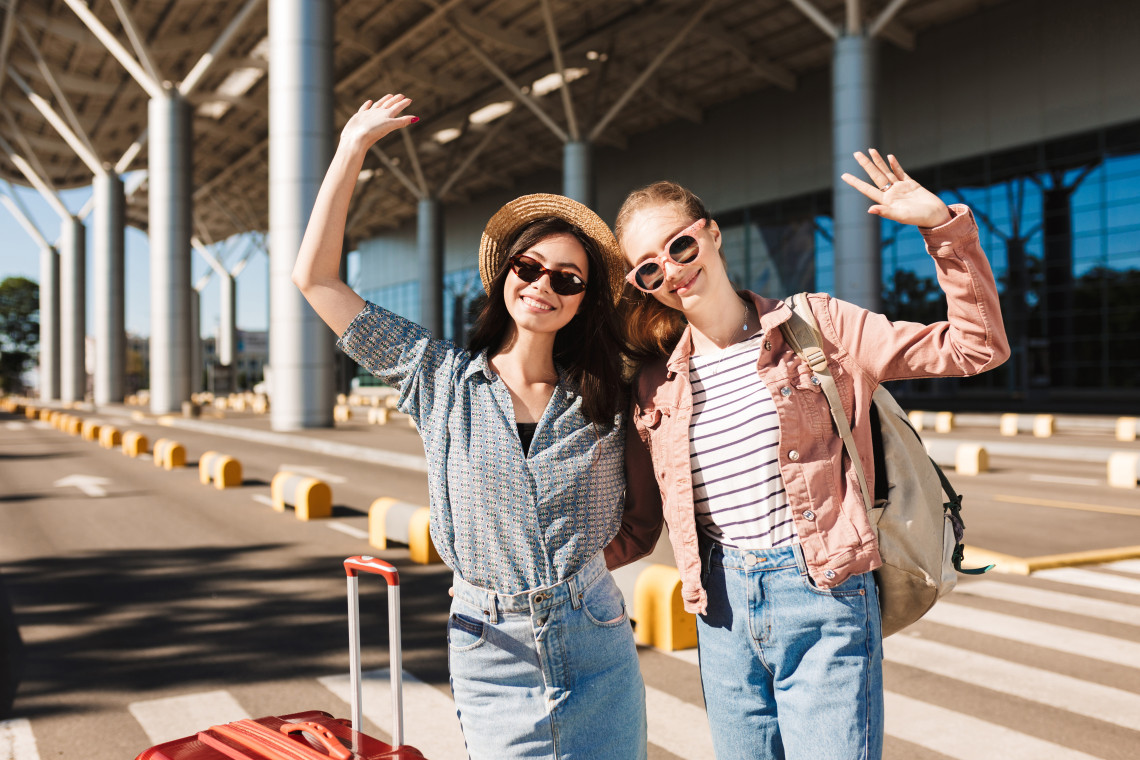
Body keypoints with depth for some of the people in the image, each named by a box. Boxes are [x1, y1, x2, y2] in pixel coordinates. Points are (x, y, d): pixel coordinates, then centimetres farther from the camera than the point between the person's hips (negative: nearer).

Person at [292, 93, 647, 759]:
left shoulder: (604, 400, 1)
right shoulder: (442, 380, -2)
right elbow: (315, 279, -3)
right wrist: (352, 151, -2)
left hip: (598, 652, 1)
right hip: (492, 657, -1)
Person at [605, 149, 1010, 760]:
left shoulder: (817, 325, -2)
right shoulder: (654, 387, 6)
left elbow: (977, 348, -3)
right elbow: (643, 519, 14)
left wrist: (944, 228, -12)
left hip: (823, 600, -3)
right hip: (722, 612, 4)